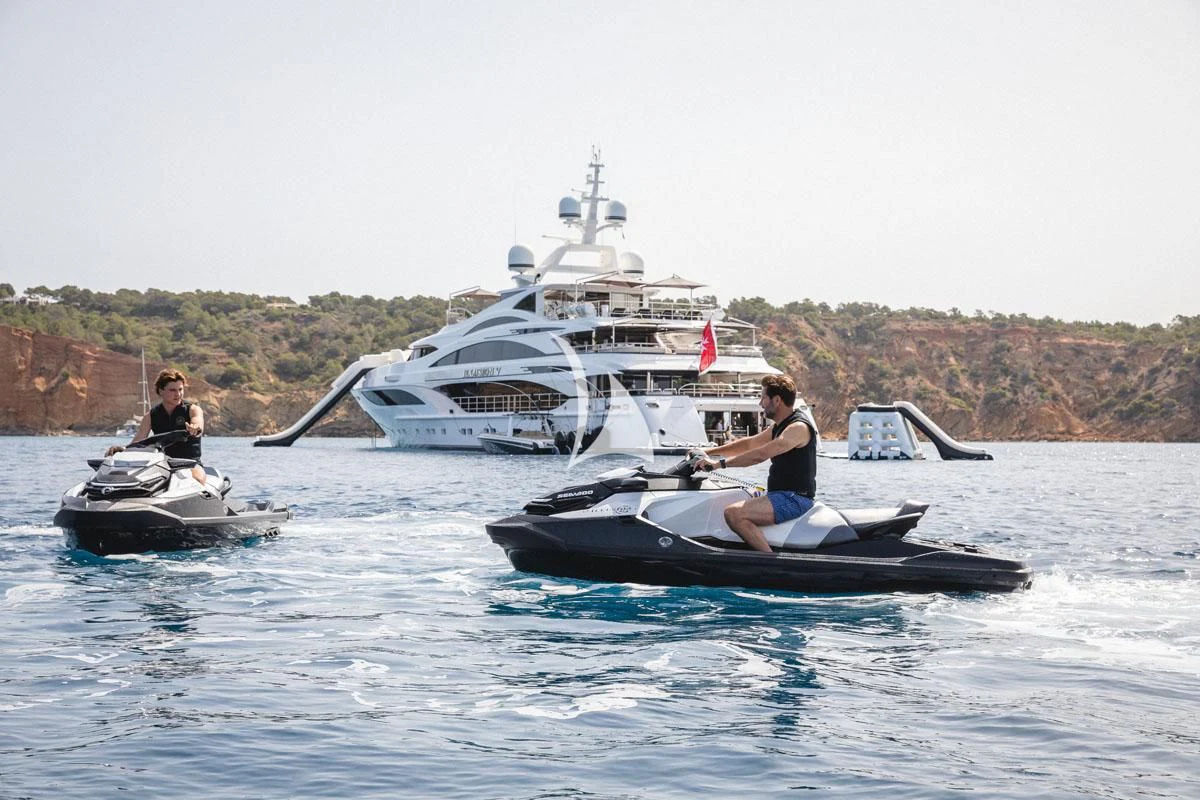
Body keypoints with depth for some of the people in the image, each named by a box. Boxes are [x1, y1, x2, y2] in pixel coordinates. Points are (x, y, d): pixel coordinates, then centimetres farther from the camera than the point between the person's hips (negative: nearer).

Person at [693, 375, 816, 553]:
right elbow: (749, 444, 23)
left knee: (734, 513, -27)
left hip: (794, 499, -11)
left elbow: (761, 454, -25)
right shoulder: (779, 427, 16)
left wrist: (719, 463, -22)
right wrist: (708, 452, 18)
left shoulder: (798, 428, -16)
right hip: (783, 496, 11)